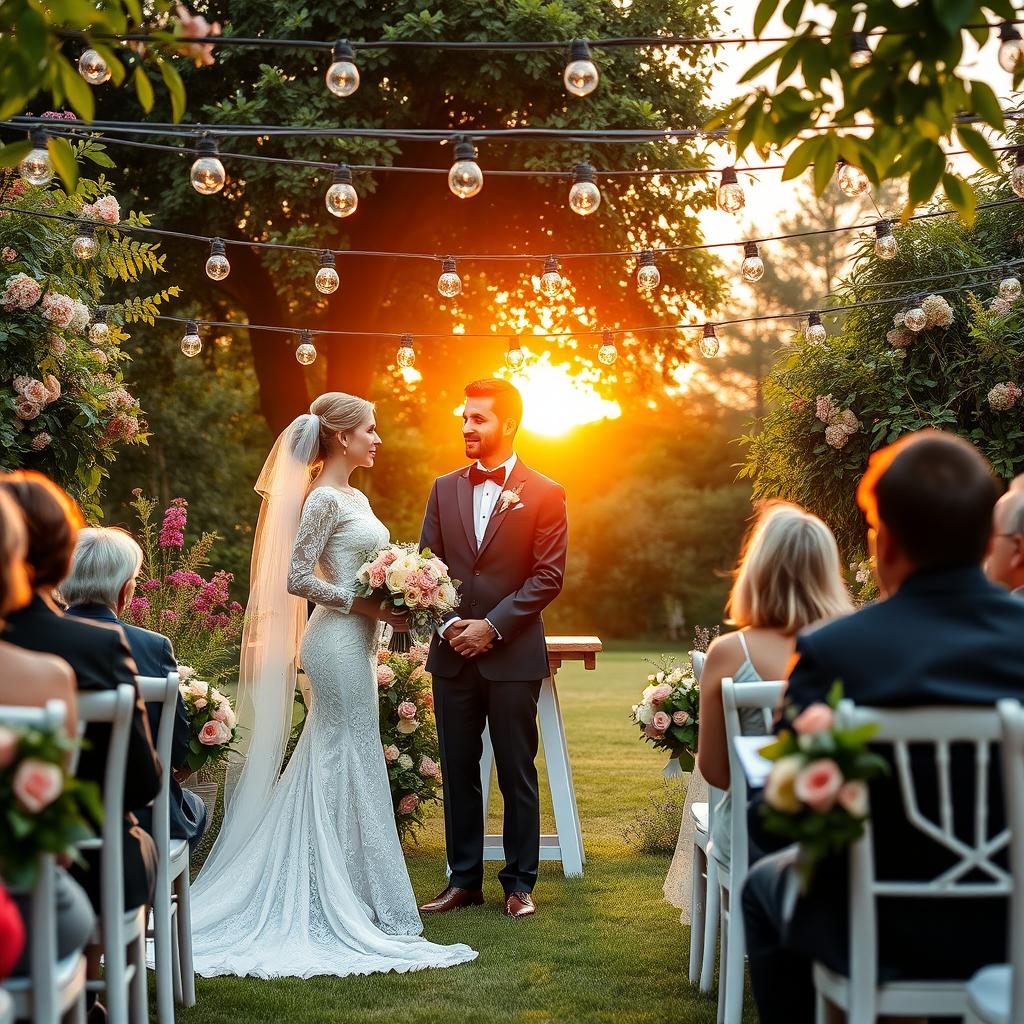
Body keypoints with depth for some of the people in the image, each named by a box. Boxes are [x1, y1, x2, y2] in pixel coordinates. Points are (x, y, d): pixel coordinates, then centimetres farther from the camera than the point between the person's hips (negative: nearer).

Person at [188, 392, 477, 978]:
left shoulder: (354, 498, 15)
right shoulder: (324, 499, -13)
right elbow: (295, 579, -18)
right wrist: (363, 604, -18)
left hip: (353, 642, 10)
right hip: (339, 642, -10)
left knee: (332, 765, 13)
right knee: (353, 766, -4)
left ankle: (335, 898, 21)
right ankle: (360, 908, 3)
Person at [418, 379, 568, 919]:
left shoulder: (544, 493, -1)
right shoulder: (445, 488, 10)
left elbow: (548, 575, -6)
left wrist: (493, 626, -13)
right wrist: (447, 622, -6)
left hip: (513, 653, -4)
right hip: (453, 652, 4)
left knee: (517, 773, 3)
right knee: (458, 771, 8)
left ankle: (519, 883, 12)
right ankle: (464, 879, 18)